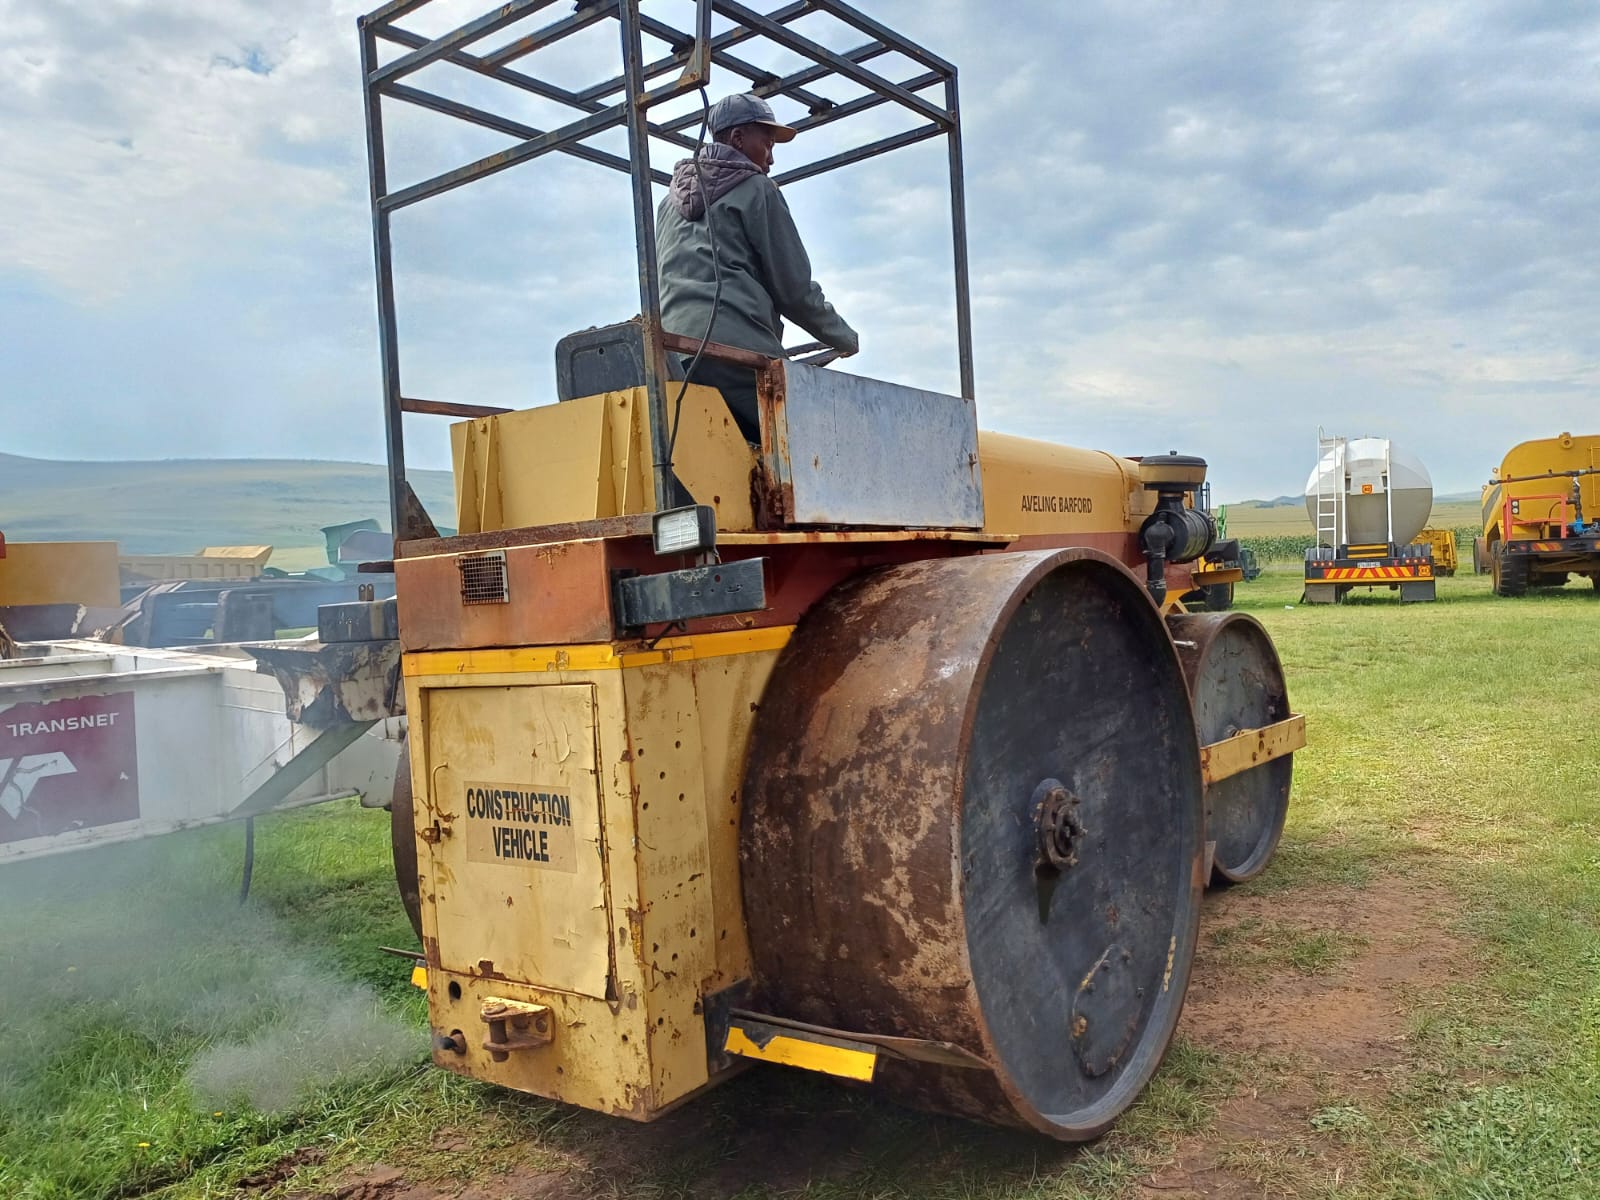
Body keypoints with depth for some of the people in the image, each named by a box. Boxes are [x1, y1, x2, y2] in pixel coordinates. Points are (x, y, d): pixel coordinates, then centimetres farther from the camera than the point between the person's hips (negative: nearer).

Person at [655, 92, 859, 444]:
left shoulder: (670, 201, 29)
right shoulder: (755, 189, 9)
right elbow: (794, 288, 6)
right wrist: (846, 339, 18)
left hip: (672, 357, 7)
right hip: (739, 349, -6)